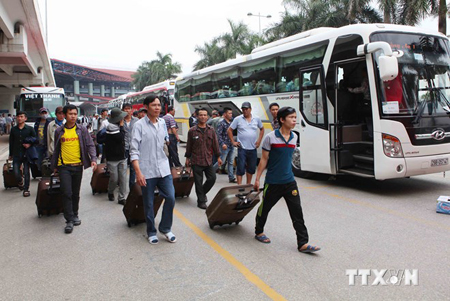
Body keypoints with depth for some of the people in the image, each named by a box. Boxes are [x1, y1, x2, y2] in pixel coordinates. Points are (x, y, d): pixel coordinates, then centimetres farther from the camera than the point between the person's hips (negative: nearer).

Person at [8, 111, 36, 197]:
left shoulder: (30, 129, 0)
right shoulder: (13, 129, 7)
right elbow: (11, 142, 13)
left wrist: (30, 144, -16)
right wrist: (10, 155, 15)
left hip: (26, 154, -2)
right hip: (16, 155, 2)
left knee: (26, 172, 0)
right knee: (16, 173, -2)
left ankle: (26, 189, 11)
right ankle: (20, 182, 29)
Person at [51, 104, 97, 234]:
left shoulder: (82, 129, 3)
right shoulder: (59, 131, 5)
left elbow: (90, 145, 0)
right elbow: (56, 149, 13)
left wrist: (93, 159, -15)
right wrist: (54, 165, 14)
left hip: (78, 165, 1)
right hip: (64, 166, -1)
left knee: (76, 193, 12)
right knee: (67, 193, -8)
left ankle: (75, 215, 28)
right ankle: (69, 220, 0)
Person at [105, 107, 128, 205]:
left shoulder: (118, 126, 10)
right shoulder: (111, 127, -14)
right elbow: (120, 138, -23)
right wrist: (121, 126, -14)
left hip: (122, 157, 6)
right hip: (112, 158, -6)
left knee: (123, 178, 2)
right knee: (114, 179, 2)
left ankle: (122, 198, 9)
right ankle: (110, 192, 31)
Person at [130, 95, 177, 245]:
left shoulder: (162, 123, 8)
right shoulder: (139, 125, -8)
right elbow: (134, 151, -11)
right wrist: (138, 172, -17)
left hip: (164, 169, 4)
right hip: (147, 171, -4)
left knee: (170, 198, 1)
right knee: (149, 204, 8)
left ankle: (165, 228, 21)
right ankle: (151, 232, 25)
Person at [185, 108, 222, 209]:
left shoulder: (211, 130, 6)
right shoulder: (192, 131, -2)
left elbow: (215, 144, 10)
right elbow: (189, 145, 4)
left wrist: (218, 157, 9)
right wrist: (187, 157, 6)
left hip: (208, 160, 3)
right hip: (196, 161, -3)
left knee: (212, 178, 2)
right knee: (198, 182, 2)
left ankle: (203, 192, 28)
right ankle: (201, 201, 15)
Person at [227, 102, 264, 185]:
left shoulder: (257, 119, 5)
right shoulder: (238, 119, -2)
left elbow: (262, 129, 18)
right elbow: (229, 130, 4)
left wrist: (259, 140, 6)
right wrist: (233, 142, -2)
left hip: (253, 148, 3)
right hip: (242, 148, -3)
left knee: (251, 168, 13)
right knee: (241, 168, -6)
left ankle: (248, 185, 29)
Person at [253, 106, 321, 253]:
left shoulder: (294, 137, 4)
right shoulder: (270, 137, -12)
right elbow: (264, 159, -6)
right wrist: (257, 179, -3)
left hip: (289, 181, 4)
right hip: (272, 182, -4)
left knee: (297, 211, 0)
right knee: (265, 208, 13)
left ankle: (303, 243, 6)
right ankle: (259, 231, 37)